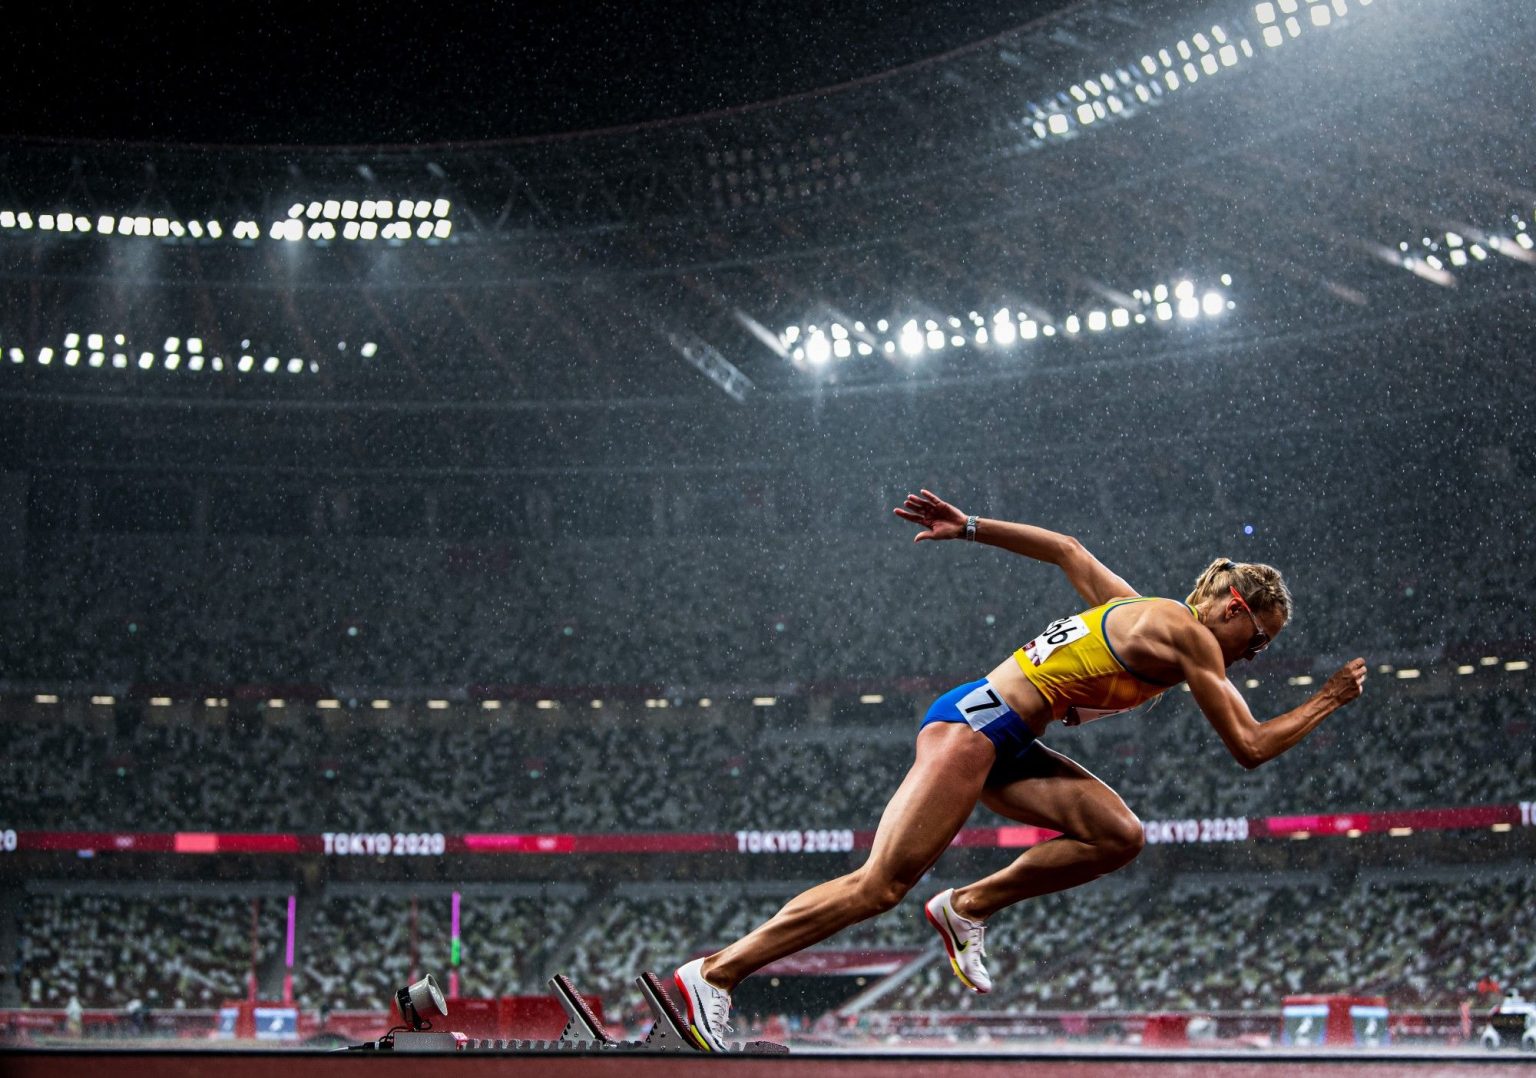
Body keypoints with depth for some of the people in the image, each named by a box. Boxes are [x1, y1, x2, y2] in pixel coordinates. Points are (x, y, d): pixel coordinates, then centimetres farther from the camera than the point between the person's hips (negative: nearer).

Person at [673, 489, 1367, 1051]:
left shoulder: (1140, 610, 18)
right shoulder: (1188, 636, -7)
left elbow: (1065, 551, 27)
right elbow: (1249, 747, -6)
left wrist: (970, 528, 29)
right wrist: (1328, 702, 7)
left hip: (1002, 742, 9)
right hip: (975, 722, -9)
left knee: (1119, 837, -2)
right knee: (880, 886, -15)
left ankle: (969, 906, 4)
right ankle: (714, 974, -16)